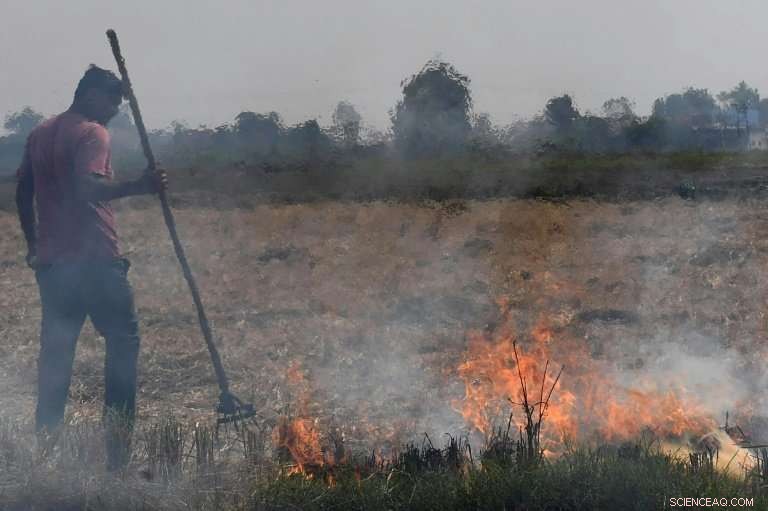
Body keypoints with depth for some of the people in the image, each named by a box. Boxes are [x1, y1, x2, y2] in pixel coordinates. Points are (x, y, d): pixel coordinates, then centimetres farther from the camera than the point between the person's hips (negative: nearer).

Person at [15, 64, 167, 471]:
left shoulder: (40, 134, 16)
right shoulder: (92, 133, -9)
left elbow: (22, 191, 21)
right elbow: (88, 188, -25)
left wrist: (34, 243, 29)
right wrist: (138, 187, -31)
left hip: (51, 261, 7)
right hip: (93, 258, -7)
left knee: (55, 347, 11)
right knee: (123, 339, 1)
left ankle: (45, 439, 9)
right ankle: (118, 440, -2)